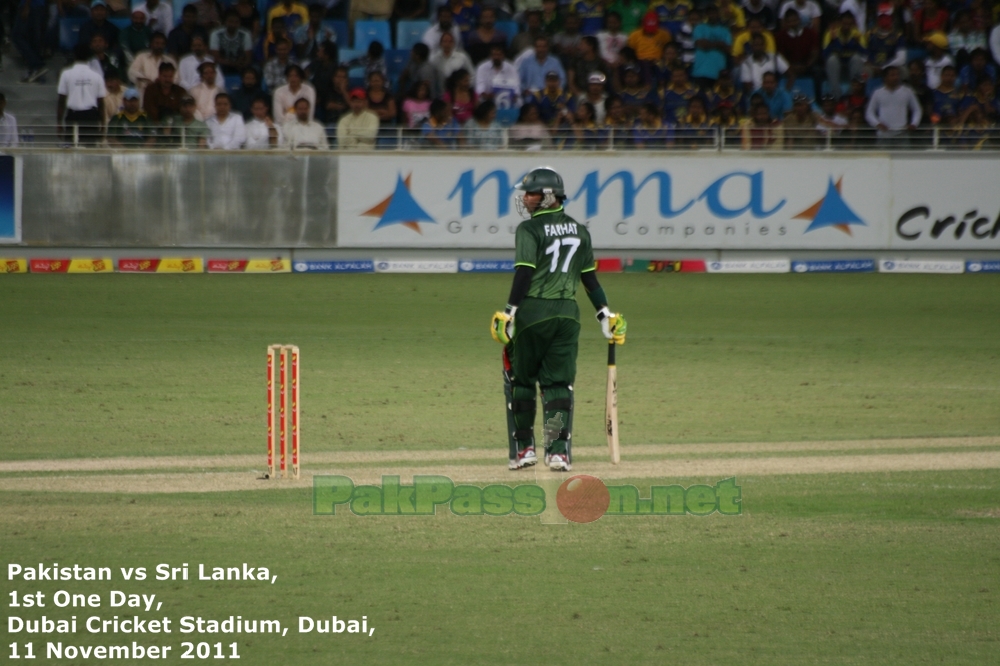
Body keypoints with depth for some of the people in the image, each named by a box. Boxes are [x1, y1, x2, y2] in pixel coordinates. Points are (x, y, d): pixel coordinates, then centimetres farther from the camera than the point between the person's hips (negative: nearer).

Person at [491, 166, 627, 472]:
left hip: (532, 311, -5)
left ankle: (523, 448, 10)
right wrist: (605, 313, 16)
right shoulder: (579, 231, 12)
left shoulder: (529, 230, -6)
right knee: (559, 383, 5)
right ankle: (559, 450, -6)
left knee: (520, 379, 9)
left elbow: (524, 274, -15)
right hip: (567, 314, 5)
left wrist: (511, 311, -16)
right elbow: (589, 277, 13)